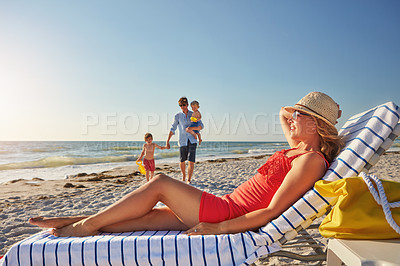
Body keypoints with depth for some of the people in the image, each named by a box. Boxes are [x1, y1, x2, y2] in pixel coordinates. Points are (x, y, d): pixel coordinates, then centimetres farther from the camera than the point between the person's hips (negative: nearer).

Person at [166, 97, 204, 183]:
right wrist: (167, 141, -5)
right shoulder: (177, 116, 3)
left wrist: (192, 128, -17)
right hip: (182, 141, 0)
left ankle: (189, 180, -2)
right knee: (182, 161, 9)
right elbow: (173, 129, 2)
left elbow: (201, 126, 0)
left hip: (192, 141, 0)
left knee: (191, 161, -9)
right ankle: (183, 176, 36)